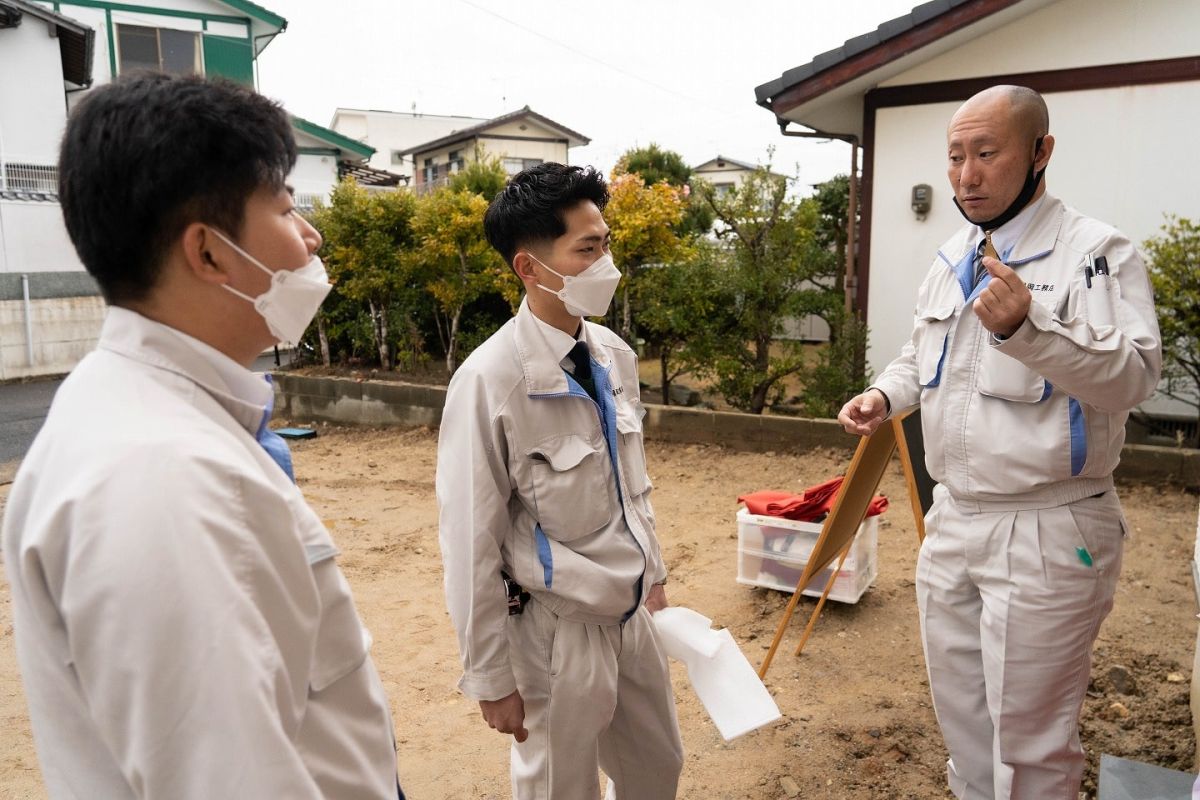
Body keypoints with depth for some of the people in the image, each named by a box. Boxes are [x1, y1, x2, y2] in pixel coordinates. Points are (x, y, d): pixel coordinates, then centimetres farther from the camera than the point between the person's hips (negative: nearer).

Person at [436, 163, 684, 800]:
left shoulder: (615, 354, -3)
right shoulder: (489, 380, -24)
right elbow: (472, 544, -17)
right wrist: (490, 676, -10)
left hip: (631, 611, 6)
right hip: (557, 629, -6)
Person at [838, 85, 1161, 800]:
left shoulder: (1096, 251, -12)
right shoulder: (951, 260, 10)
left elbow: (1136, 374, -25)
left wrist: (1031, 326, -41)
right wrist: (884, 394, 3)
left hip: (1047, 533, -7)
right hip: (952, 520, 7)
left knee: (1029, 738, 6)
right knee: (959, 708, 22)